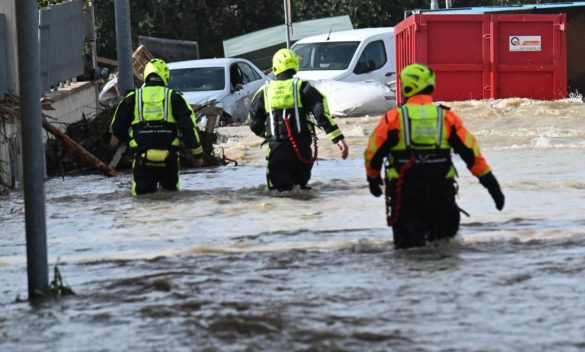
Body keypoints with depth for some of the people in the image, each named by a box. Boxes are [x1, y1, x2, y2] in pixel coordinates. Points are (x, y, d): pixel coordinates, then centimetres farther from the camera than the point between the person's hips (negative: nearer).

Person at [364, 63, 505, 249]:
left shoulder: (394, 117, -2)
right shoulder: (447, 117, 4)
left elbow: (374, 152, 5)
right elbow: (471, 152, 3)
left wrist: (373, 178, 25)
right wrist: (491, 183, 9)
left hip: (405, 190, -2)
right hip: (441, 190, 2)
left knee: (408, 238, 0)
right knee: (445, 236, 16)